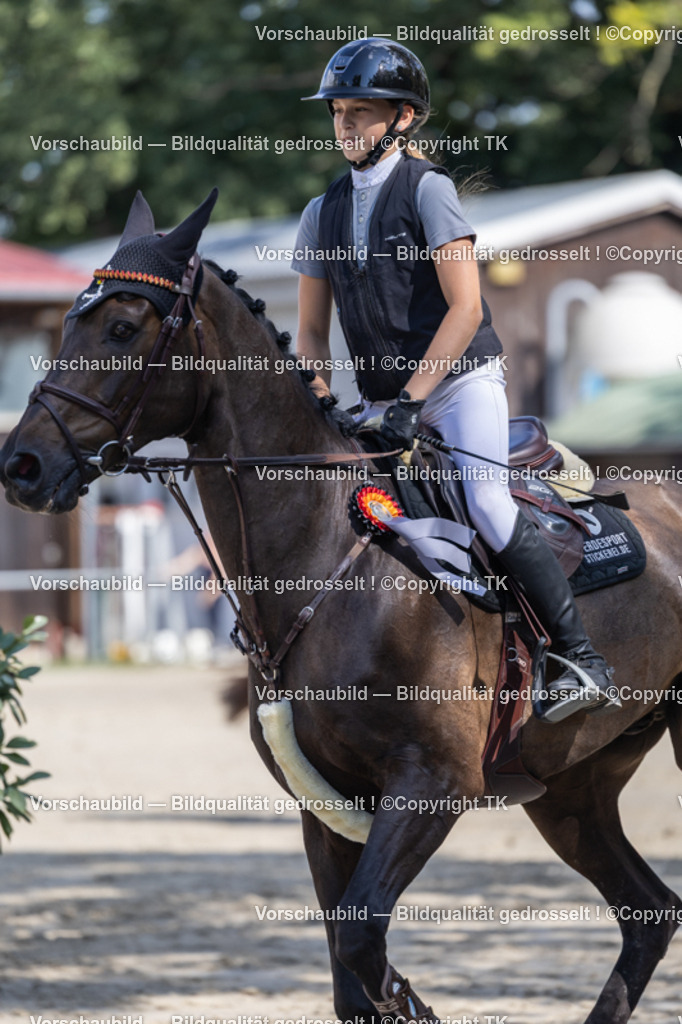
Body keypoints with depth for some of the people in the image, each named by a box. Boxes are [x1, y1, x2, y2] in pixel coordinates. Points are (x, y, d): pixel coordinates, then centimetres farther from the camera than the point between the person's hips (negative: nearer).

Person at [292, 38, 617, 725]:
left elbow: (465, 309, -14)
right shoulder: (323, 215, 9)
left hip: (460, 381, -6)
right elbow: (311, 331, 15)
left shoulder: (427, 189, -7)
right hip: (384, 402, 6)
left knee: (487, 504, -23)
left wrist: (412, 397, -18)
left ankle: (580, 658, -18)